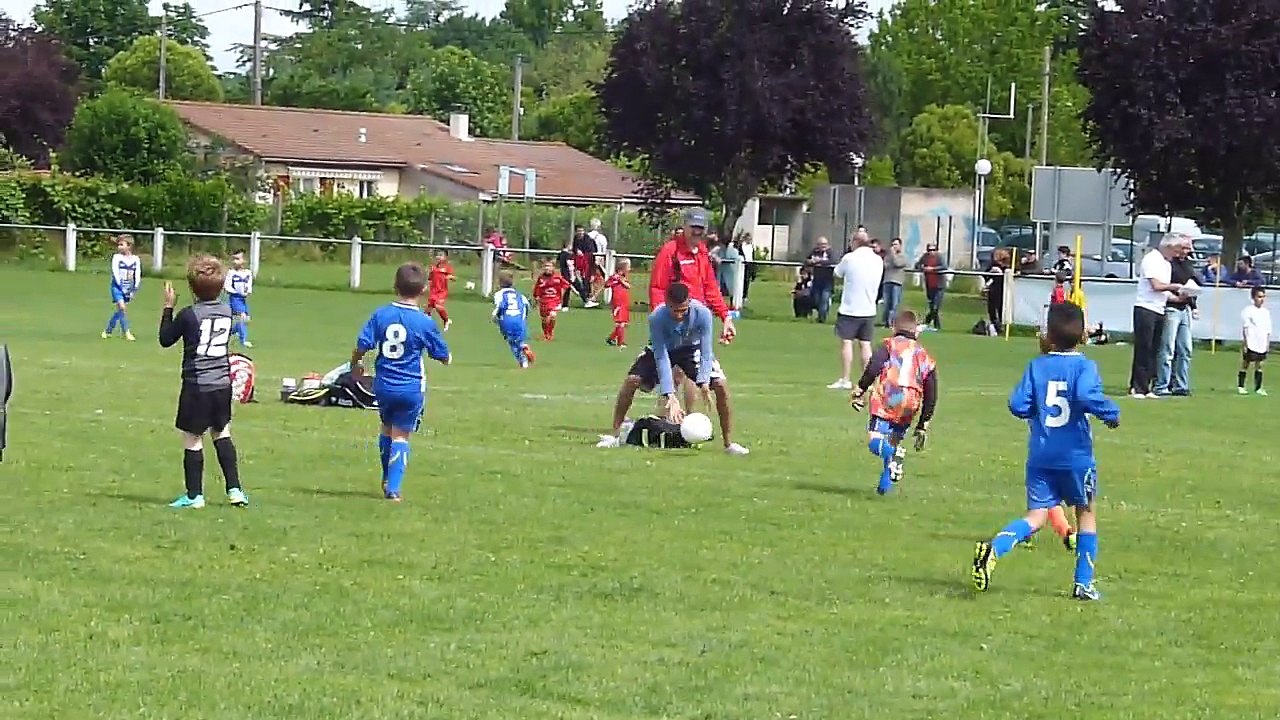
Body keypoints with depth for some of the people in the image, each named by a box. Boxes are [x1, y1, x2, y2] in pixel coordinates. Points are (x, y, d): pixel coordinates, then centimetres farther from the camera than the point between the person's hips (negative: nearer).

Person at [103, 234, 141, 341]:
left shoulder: (136, 259, 3)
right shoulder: (117, 257, -4)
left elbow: (137, 276, 5)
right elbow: (115, 272, -11)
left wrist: (134, 289, -3)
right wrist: (121, 287, -17)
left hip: (128, 289, 3)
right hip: (117, 287, -3)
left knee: (118, 311, 10)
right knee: (122, 307, -19)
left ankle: (108, 331, 26)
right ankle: (127, 332, -15)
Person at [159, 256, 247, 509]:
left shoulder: (188, 315, -14)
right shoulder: (227, 312, 2)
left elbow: (166, 339, -1)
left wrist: (168, 307, 4)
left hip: (197, 385, -6)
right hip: (223, 383, 6)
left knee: (192, 439, 3)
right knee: (222, 433, 19)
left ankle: (194, 496, 5)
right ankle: (234, 489, 16)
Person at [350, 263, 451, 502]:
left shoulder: (381, 315, -6)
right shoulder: (425, 322, -11)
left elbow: (361, 346, -7)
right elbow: (444, 357, -3)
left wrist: (356, 365, 13)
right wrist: (447, 356, 21)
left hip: (383, 385, 3)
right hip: (412, 388, -3)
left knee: (387, 428, 24)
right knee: (401, 435, 4)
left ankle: (387, 479, 34)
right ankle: (393, 488, -2)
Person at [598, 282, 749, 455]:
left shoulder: (703, 314, -34)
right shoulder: (656, 318, -35)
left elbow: (706, 353, -30)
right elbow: (662, 358, -34)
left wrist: (704, 382, -46)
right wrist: (669, 395, -41)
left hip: (692, 349, 0)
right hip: (663, 349, 0)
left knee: (721, 385, -17)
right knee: (632, 380, -20)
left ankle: (729, 443, -6)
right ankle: (616, 436, -6)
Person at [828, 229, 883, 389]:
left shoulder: (850, 258, -11)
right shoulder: (878, 260, 4)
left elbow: (837, 273, 5)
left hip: (849, 309, -4)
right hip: (869, 309, 4)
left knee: (846, 343, 0)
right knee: (865, 344, 6)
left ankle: (845, 380, -1)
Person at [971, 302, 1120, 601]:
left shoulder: (1036, 366, 3)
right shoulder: (1084, 367, -6)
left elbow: (1018, 405, -2)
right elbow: (1087, 396, -25)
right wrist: (1112, 413, -9)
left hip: (1040, 457, 2)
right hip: (1076, 457, -2)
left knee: (1036, 516, 2)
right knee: (1086, 514, 16)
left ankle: (994, 548, -27)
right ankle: (1083, 584, 16)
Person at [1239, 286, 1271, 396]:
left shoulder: (1266, 312, 9)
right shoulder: (1248, 311, -6)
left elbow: (1268, 331, 13)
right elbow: (1245, 329, -7)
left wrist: (1268, 344, 11)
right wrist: (1245, 344, -10)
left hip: (1262, 345, 5)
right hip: (1251, 344, -5)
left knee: (1259, 365, 7)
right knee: (1245, 364, 2)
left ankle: (1258, 388, 11)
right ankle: (1240, 386, 9)